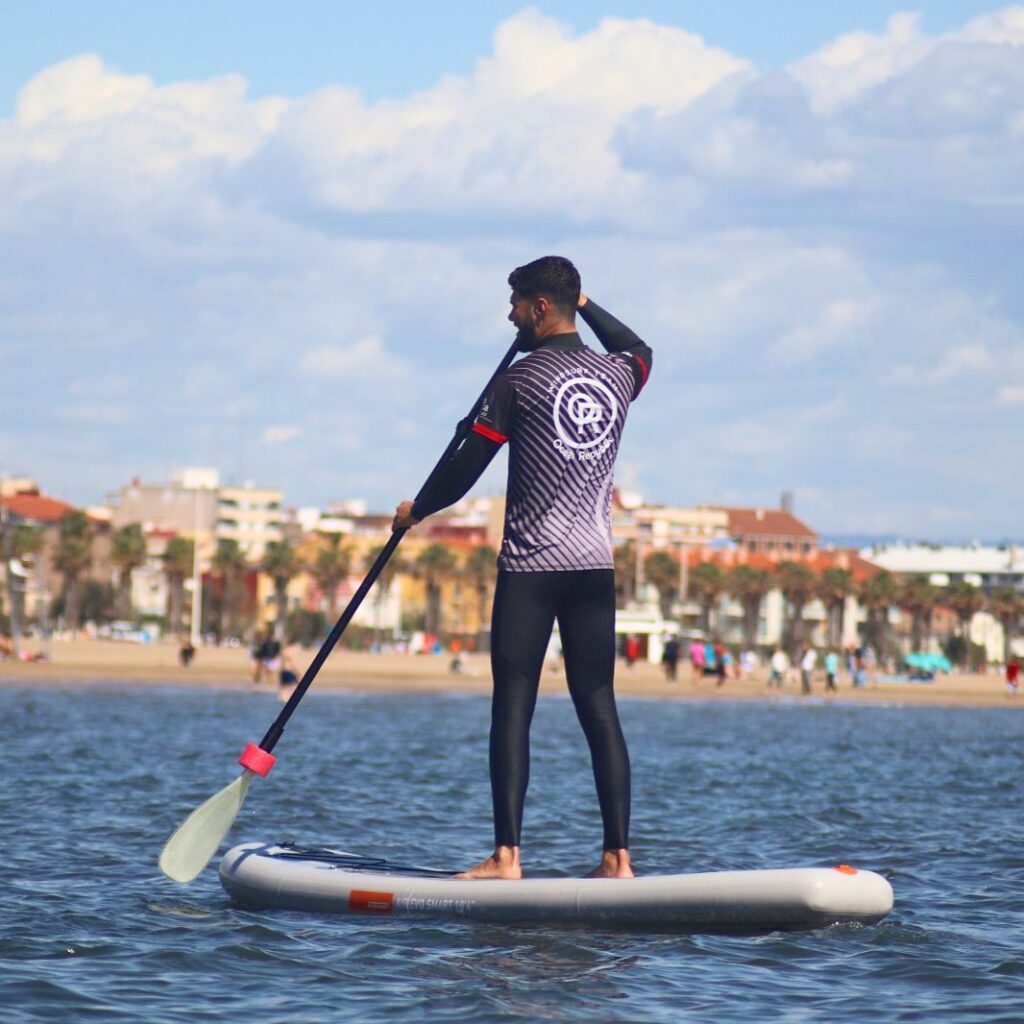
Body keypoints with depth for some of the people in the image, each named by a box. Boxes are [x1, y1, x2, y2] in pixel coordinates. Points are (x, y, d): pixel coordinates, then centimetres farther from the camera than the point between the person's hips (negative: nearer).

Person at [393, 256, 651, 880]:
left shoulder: (522, 380, -6)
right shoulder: (618, 375, 8)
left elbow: (467, 467, -3)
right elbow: (639, 349, 35)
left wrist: (417, 511, 12)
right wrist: (585, 304, 38)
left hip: (531, 566, -5)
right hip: (596, 565, 5)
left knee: (513, 709, -5)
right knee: (599, 710, 5)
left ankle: (506, 857, -12)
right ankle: (618, 856, 0)